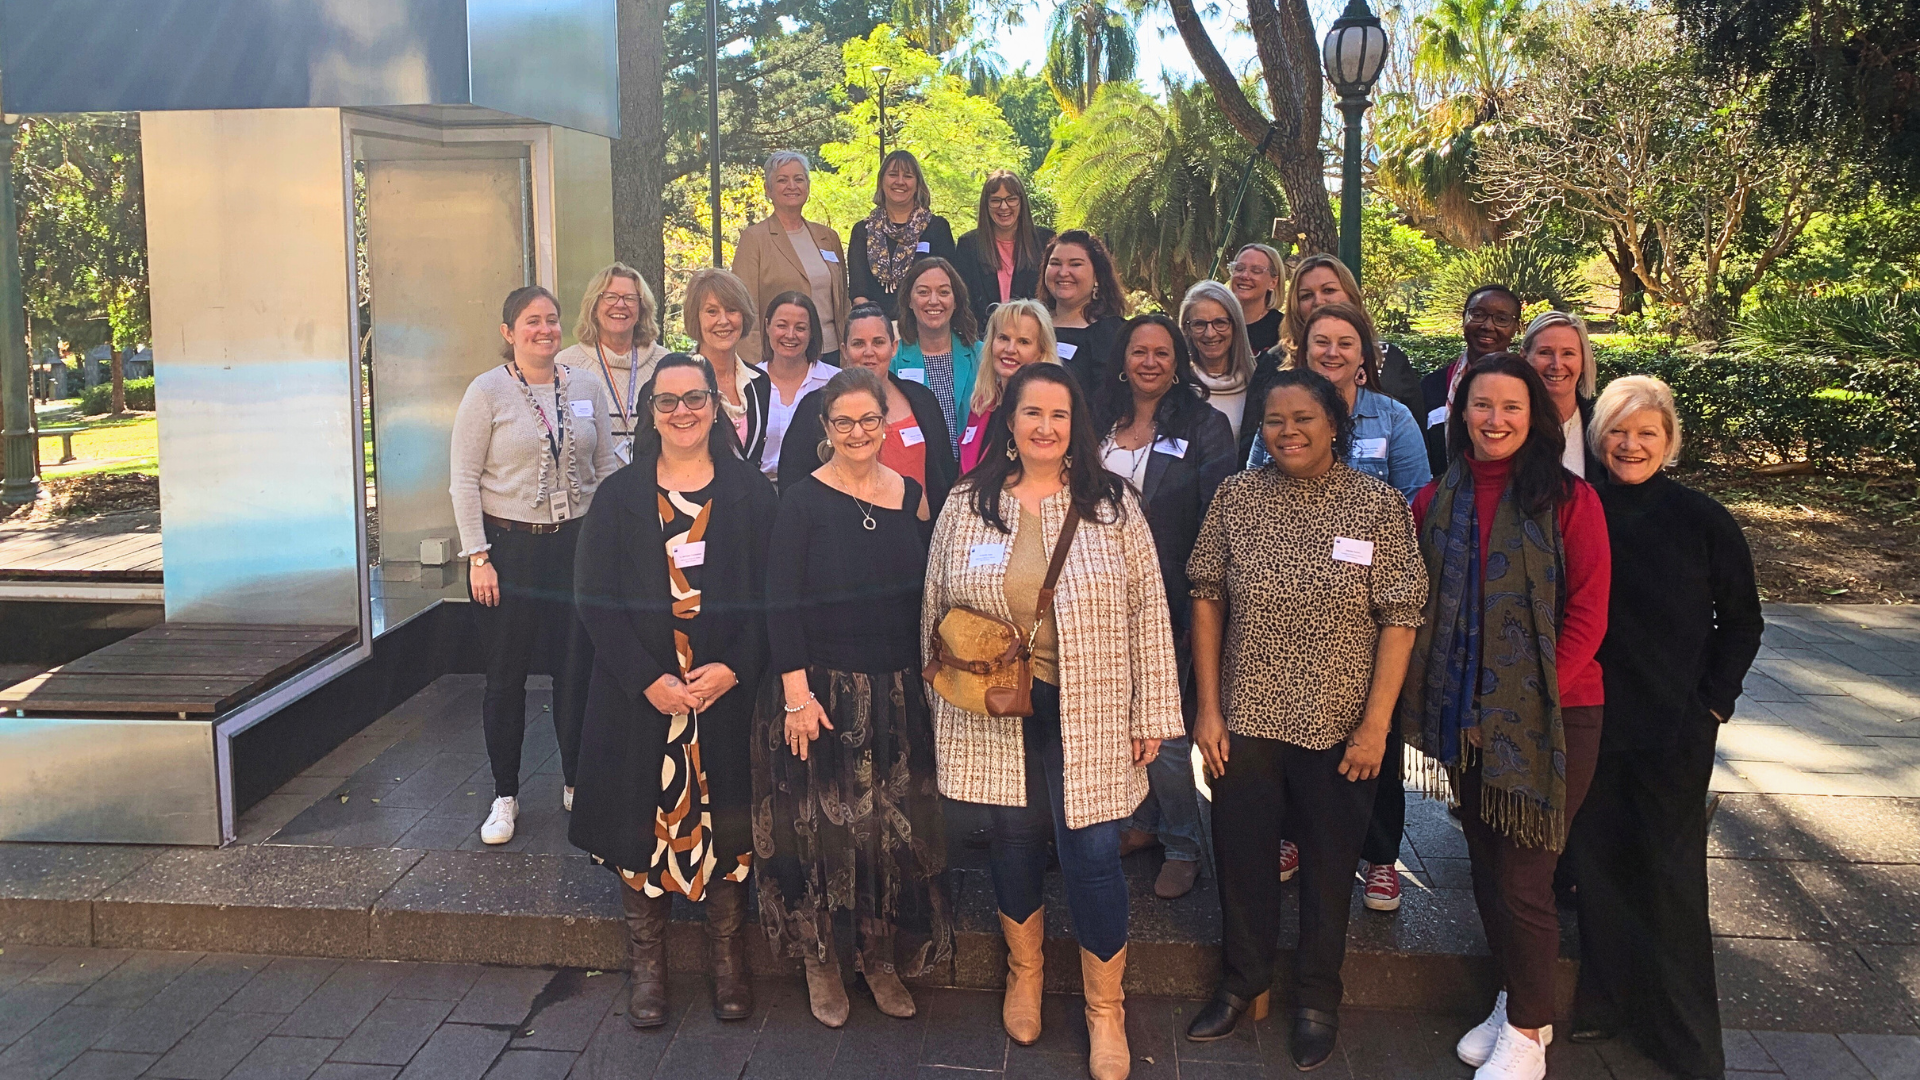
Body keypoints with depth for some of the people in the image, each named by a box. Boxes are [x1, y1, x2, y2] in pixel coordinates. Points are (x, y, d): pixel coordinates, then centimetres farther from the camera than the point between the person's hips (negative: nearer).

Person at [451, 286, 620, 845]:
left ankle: (577, 783, 23)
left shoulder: (586, 387, 6)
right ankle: (504, 796, 19)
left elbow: (606, 466, 11)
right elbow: (464, 479, -4)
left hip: (576, 544, 3)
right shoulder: (487, 391, -3)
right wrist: (478, 556, -10)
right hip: (508, 547, -2)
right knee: (506, 675, 6)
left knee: (577, 668, 5)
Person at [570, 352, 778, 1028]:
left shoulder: (750, 493, 2)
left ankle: (729, 961, 22)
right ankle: (647, 967, 20)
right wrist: (648, 679, -12)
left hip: (728, 691, 0)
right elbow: (596, 599, -2)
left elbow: (769, 595, 0)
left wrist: (734, 669, -14)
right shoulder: (619, 496, 3)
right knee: (642, 823, 5)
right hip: (638, 694, 1)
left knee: (725, 823, 6)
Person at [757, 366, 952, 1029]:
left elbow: (925, 595, 12)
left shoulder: (911, 497, 6)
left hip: (897, 693, 4)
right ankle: (820, 961, 22)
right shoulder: (802, 500, -7)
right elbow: (782, 604, -11)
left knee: (892, 826, 9)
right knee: (818, 824, 3)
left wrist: (928, 678, 8)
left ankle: (879, 956, 27)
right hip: (821, 689, -4)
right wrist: (797, 692, -17)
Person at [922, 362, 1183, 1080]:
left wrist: (1152, 714, -2)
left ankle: (1105, 1009, 20)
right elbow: (936, 611, 8)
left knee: (1094, 852, 0)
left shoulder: (1112, 506, -1)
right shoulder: (967, 504, 2)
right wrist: (945, 707, 8)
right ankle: (1024, 973, 39)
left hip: (1088, 714, -1)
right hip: (995, 713, 2)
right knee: (1014, 838, 14)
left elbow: (1147, 611, -1)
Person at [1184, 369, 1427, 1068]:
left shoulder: (1379, 505, -8)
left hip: (1338, 728, -1)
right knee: (1241, 853, 12)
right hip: (1245, 721, 2)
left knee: (1328, 865, 13)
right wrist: (1209, 708, -2)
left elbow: (1399, 619, -8)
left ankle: (1317, 998, 32)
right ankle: (1241, 980, 35)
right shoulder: (1237, 496, -2)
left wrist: (1376, 724, -11)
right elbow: (1207, 598, 2)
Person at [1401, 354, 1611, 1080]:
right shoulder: (1437, 501, 6)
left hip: (1550, 717, -4)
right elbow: (1422, 604, 9)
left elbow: (1587, 610, -8)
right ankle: (1515, 999, 33)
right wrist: (1434, 700, 0)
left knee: (1522, 876, -1)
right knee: (1486, 867, 14)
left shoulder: (1568, 498, -6)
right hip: (1468, 715, 4)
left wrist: (1541, 693, -13)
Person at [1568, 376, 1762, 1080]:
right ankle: (1605, 1002, 25)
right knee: (1597, 861, 9)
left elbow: (1741, 621, 4)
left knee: (1670, 874, 4)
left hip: (1675, 730, -2)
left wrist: (1714, 702, -3)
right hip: (1590, 723, 2)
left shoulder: (1703, 520, -4)